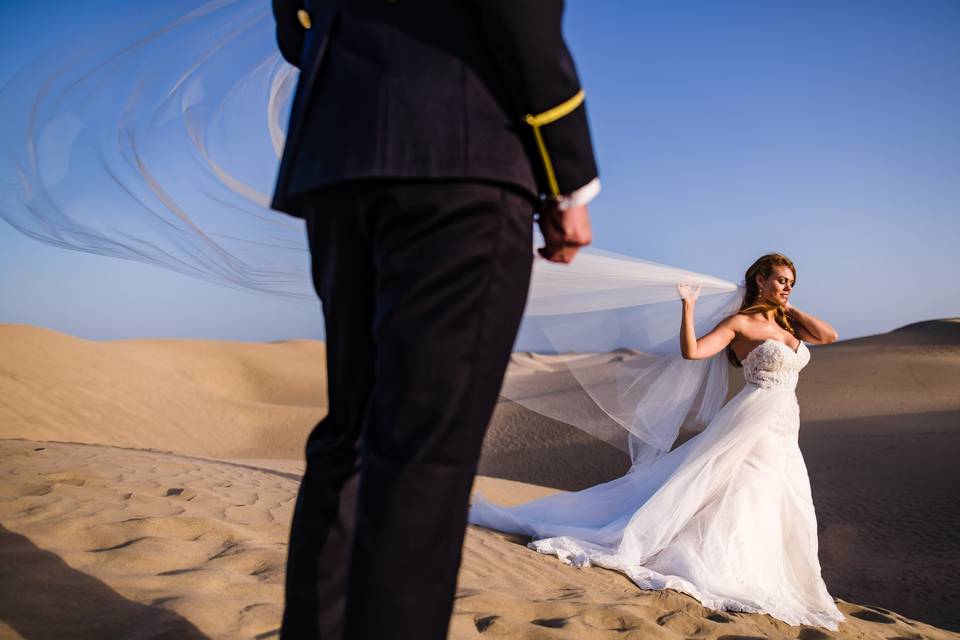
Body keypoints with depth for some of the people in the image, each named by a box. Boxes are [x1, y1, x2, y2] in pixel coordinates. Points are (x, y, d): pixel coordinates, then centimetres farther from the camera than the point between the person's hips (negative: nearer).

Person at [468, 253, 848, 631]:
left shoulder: (789, 324, 15)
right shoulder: (740, 323, -6)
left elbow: (829, 335, 2)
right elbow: (692, 352, -16)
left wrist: (790, 309, 5)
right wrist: (688, 307, -22)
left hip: (785, 434, 7)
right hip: (753, 427, -7)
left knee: (775, 512, 8)